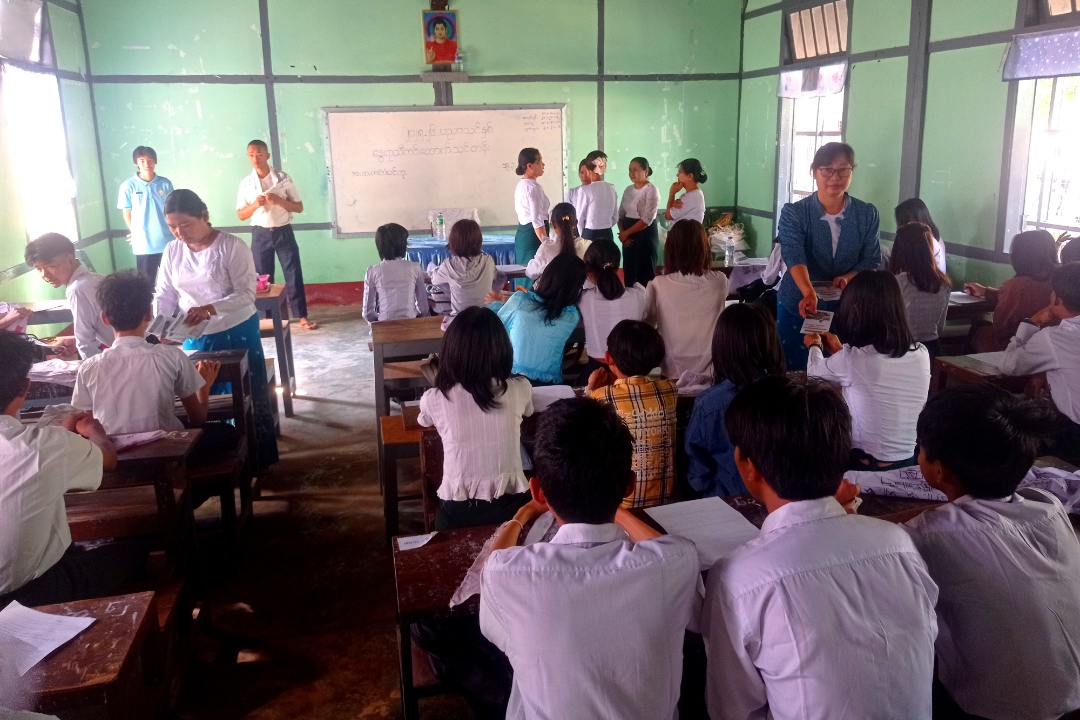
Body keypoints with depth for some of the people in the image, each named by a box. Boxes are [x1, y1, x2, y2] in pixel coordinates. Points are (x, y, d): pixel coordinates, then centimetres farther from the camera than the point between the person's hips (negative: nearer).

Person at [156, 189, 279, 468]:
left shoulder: (231, 246, -13)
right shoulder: (172, 251, 2)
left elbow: (246, 293, -18)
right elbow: (164, 295, 5)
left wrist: (209, 309, -33)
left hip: (237, 333, -4)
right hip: (195, 338, 5)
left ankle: (257, 460, 17)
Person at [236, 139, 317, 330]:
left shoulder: (283, 178, -2)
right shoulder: (246, 183, 2)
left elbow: (299, 207, 0)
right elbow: (241, 215, 5)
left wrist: (279, 200, -17)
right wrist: (255, 204, -14)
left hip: (284, 232, -1)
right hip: (261, 234, 1)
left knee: (294, 274, 0)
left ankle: (302, 316, 6)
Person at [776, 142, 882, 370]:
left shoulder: (867, 214, 0)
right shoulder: (794, 213, -9)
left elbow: (872, 260, 1)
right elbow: (794, 257, -23)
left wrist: (848, 277, -21)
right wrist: (809, 293, -40)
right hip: (798, 308, -2)